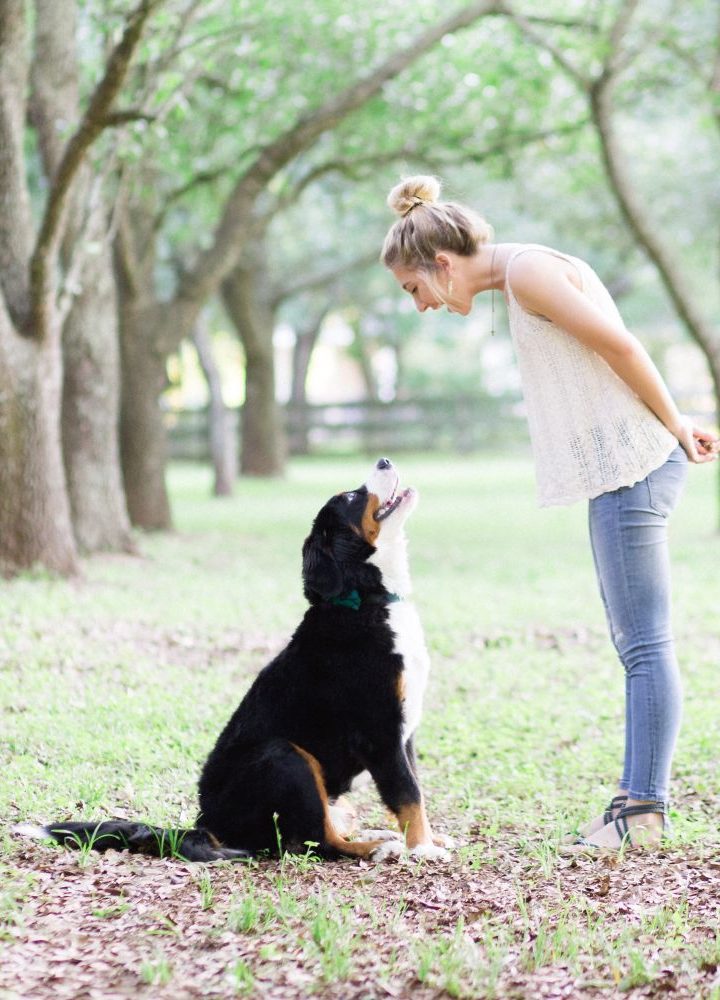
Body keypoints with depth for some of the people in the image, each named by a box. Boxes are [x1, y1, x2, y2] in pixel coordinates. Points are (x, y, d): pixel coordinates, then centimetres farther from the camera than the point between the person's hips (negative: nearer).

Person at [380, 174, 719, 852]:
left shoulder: (527, 270, -13)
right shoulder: (531, 273, 17)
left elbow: (620, 346, -17)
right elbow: (615, 351, 18)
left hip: (630, 464, -10)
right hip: (620, 469, 10)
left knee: (643, 643, -7)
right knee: (635, 643, 10)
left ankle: (643, 809, -4)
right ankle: (639, 795, 15)